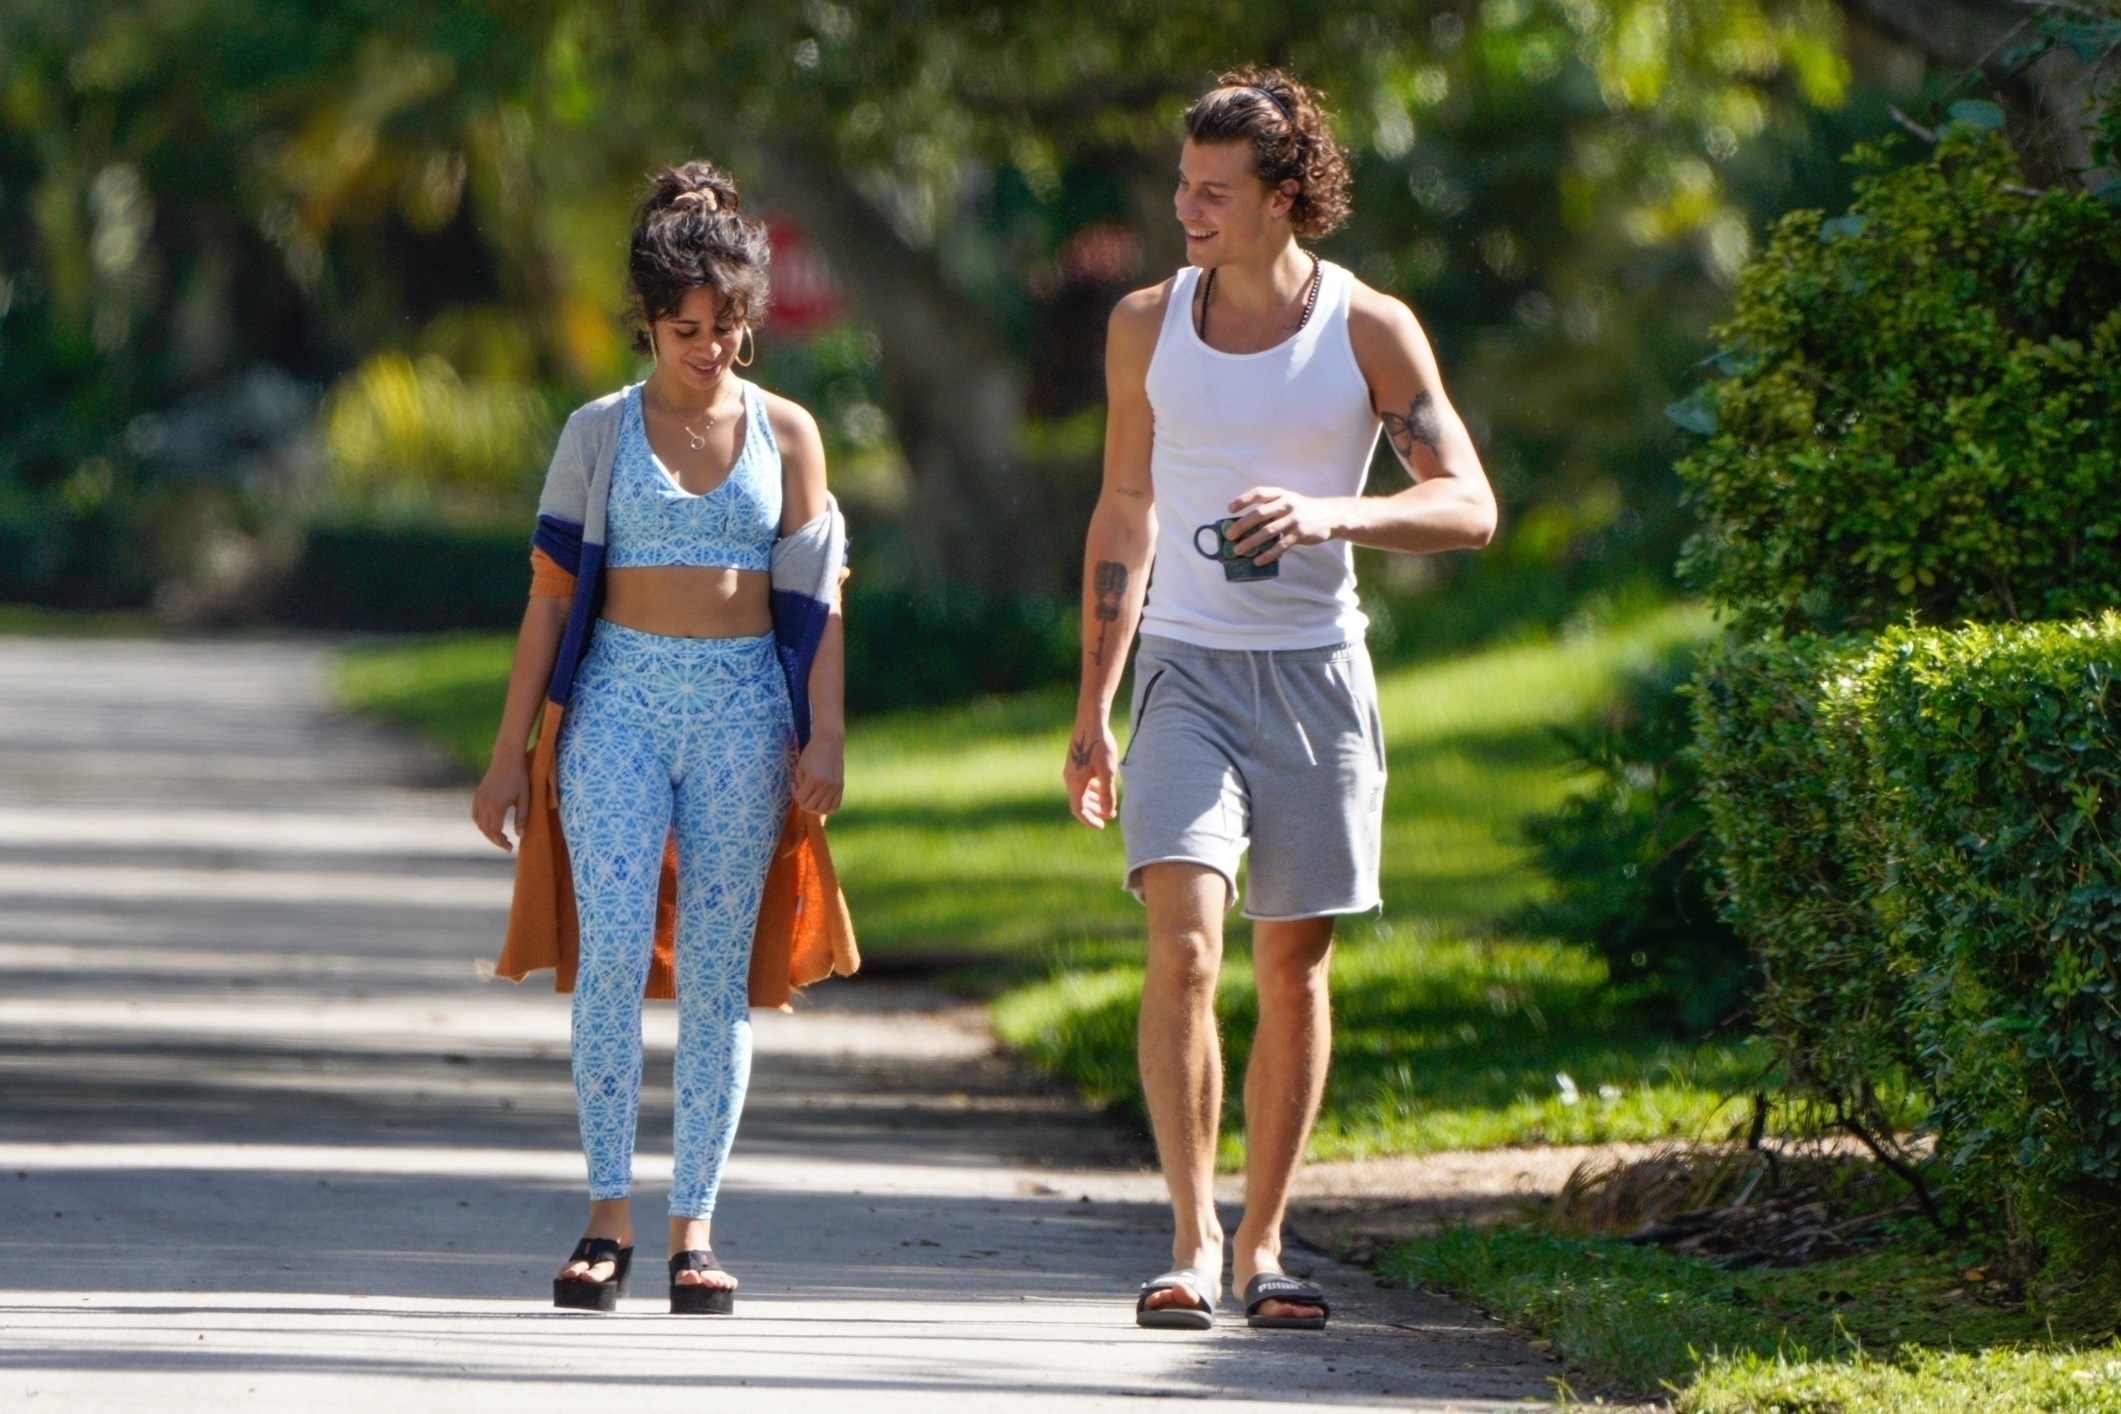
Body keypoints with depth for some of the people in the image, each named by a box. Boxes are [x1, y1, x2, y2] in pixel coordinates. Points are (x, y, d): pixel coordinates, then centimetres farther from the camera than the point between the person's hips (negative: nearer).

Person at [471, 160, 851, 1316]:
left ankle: (695, 1228, 4)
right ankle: (607, 1213, -8)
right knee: (611, 951, -14)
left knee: (716, 969, 0)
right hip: (621, 697, -1)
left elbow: (818, 593, 7)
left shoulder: (786, 433, 8)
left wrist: (824, 738, -4)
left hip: (745, 703, 1)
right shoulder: (601, 432, 5)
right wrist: (512, 750, 1)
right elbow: (551, 592, 5)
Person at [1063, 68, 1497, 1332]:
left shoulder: (1370, 331, -4)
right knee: (1182, 942, -17)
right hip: (1187, 667, 0)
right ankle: (1194, 1242, -17)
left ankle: (1263, 1243, 17)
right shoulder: (1147, 325, 4)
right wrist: (1094, 715, 14)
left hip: (1315, 671, 0)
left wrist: (1330, 514, -25)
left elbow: (1470, 507, -6)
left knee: (1295, 967, 5)